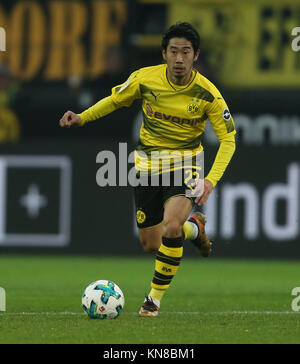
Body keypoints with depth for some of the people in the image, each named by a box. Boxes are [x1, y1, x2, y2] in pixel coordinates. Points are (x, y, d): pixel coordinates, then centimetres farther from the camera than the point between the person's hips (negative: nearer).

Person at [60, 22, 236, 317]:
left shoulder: (207, 93, -16)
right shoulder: (145, 79, -11)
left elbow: (228, 140, -9)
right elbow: (115, 101, 9)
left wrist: (211, 180, -22)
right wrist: (82, 117, -6)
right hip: (148, 163, 3)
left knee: (171, 228, -28)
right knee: (150, 245, 7)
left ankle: (155, 298, -9)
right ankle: (193, 228, 40)